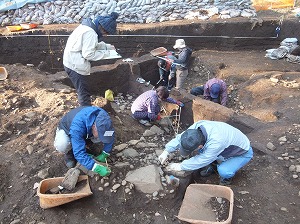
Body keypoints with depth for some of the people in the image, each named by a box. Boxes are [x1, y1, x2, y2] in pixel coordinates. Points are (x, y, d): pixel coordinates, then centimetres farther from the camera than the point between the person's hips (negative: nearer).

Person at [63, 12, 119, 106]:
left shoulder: (88, 26, 8)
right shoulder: (90, 33, -23)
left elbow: (90, 46, 18)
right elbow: (88, 54, -25)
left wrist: (107, 46, 8)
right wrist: (105, 53, -15)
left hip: (72, 62, 10)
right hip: (74, 66, -10)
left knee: (83, 92, 18)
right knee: (84, 94, -3)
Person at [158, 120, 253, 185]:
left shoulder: (216, 142, -46)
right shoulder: (198, 126, -27)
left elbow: (202, 160, -34)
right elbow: (180, 137, -14)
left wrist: (180, 166, -24)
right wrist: (166, 151, -24)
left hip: (243, 152, -6)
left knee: (223, 171, -30)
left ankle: (228, 175, 6)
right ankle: (210, 166, 14)